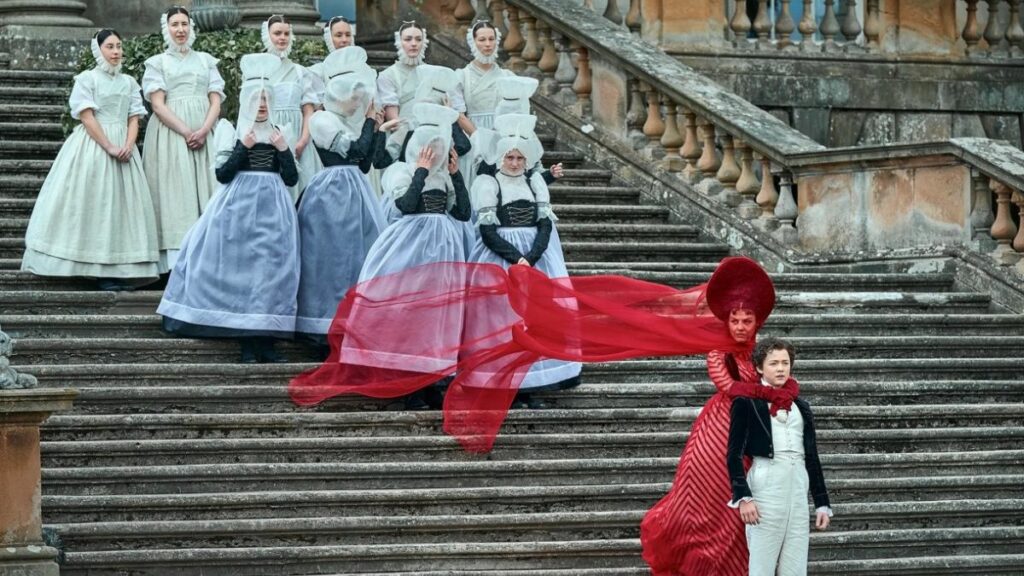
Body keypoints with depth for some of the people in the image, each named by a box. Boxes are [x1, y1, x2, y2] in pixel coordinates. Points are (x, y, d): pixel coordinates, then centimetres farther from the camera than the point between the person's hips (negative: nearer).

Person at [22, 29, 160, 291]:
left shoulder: (129, 82, 15)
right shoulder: (87, 78, 0)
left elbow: (134, 118, 9)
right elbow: (87, 117, -8)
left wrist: (128, 146, -10)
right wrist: (109, 147, -16)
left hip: (123, 147, 5)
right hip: (92, 146, -5)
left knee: (123, 205, 0)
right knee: (94, 203, -8)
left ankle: (121, 271, 0)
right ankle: (100, 270, -9)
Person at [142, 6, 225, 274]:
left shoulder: (206, 60, 16)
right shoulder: (157, 63, 9)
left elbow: (216, 101, 8)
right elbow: (158, 104, -2)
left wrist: (203, 131, -11)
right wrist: (186, 132, -14)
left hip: (205, 132, 3)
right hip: (171, 131, -3)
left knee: (206, 190, -5)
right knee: (175, 192, -11)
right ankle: (179, 265, -18)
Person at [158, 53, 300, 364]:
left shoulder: (278, 135, 11)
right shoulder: (232, 133, 2)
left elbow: (292, 178, 8)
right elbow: (222, 174, -5)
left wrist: (284, 151, -6)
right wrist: (243, 148, -14)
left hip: (273, 207, 3)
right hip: (240, 207, -3)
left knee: (272, 268, -2)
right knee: (241, 267, -6)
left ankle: (266, 341, 1)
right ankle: (247, 343, -3)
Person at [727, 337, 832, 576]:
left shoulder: (800, 406, 17)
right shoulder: (746, 402, 2)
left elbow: (812, 456, 19)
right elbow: (734, 453, -4)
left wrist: (822, 503, 13)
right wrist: (743, 497, -14)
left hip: (798, 488, 5)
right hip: (766, 484, -5)